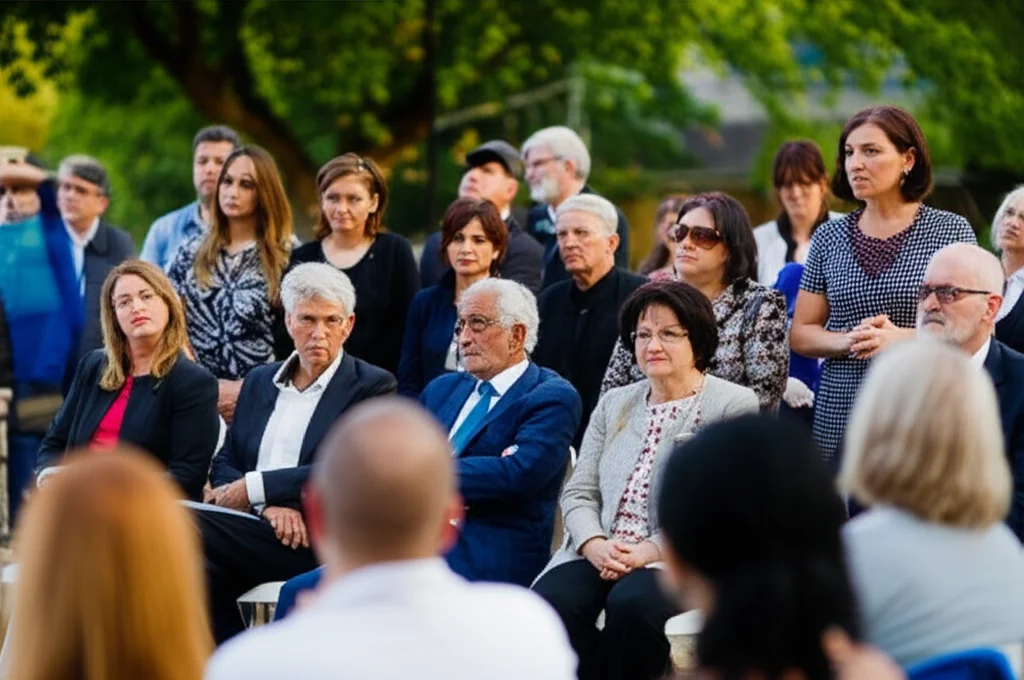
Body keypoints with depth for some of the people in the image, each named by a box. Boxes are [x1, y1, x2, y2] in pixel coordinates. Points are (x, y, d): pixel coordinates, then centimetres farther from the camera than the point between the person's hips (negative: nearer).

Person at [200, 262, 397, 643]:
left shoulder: (373, 387, 5)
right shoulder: (258, 382, 24)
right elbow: (223, 465, 14)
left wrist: (256, 487, -10)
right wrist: (268, 504, -7)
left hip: (319, 540, -5)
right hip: (256, 529, 5)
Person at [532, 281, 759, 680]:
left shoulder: (733, 405, 3)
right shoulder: (614, 405, 21)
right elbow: (579, 493, 15)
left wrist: (649, 551, -16)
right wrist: (595, 545, -8)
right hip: (600, 554, 4)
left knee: (631, 603, -36)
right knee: (548, 602, -27)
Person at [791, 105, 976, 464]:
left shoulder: (951, 230, 0)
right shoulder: (829, 237, 10)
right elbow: (800, 334, 10)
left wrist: (902, 338, -17)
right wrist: (849, 341, -10)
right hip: (840, 418, 3)